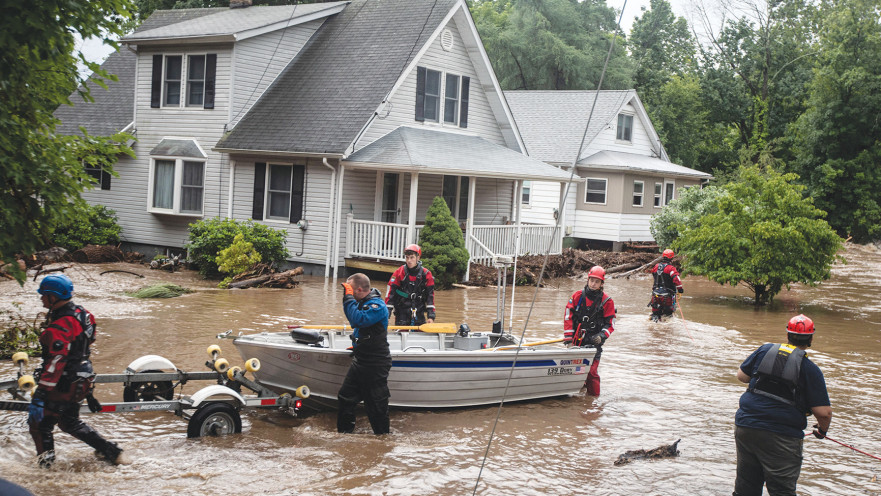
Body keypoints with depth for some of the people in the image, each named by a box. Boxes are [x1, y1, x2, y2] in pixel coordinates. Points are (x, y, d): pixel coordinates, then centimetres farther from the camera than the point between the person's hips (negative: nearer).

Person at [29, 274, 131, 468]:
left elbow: (55, 363, -30)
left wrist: (39, 397, -32)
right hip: (82, 379, 10)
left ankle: (46, 467, 7)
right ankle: (113, 452, 26)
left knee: (39, 424, 3)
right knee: (70, 422, 24)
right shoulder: (81, 314, 4)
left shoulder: (60, 327, -25)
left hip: (65, 385, -10)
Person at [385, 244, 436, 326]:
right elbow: (390, 293, -2)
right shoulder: (399, 273, -1)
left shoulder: (426, 274, 2)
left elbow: (430, 296, 3)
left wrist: (431, 316, -5)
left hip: (418, 313, 1)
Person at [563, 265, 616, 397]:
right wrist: (568, 338, -6)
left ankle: (594, 398, 0)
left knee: (592, 372, -10)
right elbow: (568, 317, 1)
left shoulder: (607, 301, 1)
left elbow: (610, 324, 4)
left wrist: (601, 336, -14)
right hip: (576, 340, 3)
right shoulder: (577, 296, 3)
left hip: (594, 342, -3)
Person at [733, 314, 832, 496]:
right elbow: (823, 412, -7)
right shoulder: (810, 369, -6)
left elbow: (741, 375, 15)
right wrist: (822, 430, 13)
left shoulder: (765, 350, 4)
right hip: (782, 438, -4)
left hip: (745, 427, 4)